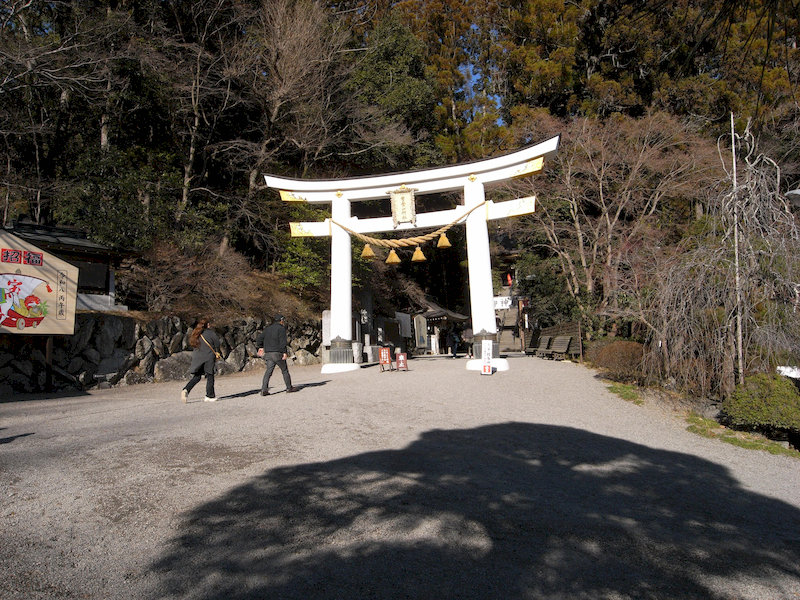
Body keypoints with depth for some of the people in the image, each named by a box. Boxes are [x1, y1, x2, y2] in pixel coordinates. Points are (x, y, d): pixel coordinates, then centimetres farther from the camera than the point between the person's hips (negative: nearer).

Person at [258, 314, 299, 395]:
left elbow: (261, 338, 17)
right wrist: (284, 352, -18)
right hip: (277, 353, -6)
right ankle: (289, 387, 18)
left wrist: (261, 347, 30)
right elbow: (282, 341, -15)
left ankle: (264, 390, -13)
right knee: (285, 370, 9)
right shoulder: (281, 328, -5)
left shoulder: (268, 329, 17)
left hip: (268, 353, 6)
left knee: (268, 371, 0)